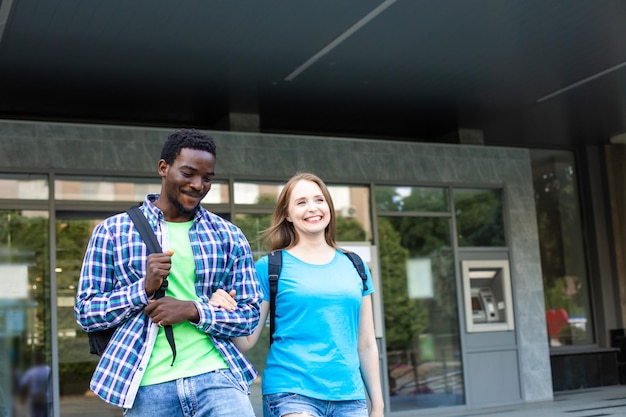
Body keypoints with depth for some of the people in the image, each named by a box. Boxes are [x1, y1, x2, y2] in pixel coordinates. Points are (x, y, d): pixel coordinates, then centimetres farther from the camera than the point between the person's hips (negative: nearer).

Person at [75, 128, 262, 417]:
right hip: (148, 386, 0)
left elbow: (249, 315, 5)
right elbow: (85, 313, 3)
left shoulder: (229, 236, 7)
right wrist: (143, 287, -13)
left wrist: (193, 310, -12)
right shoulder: (112, 231, 4)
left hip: (216, 376, 1)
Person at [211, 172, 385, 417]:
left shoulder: (354, 267, 10)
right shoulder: (270, 267, 1)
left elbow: (366, 344, 14)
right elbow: (246, 341, 0)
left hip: (350, 397, 4)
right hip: (291, 392, -3)